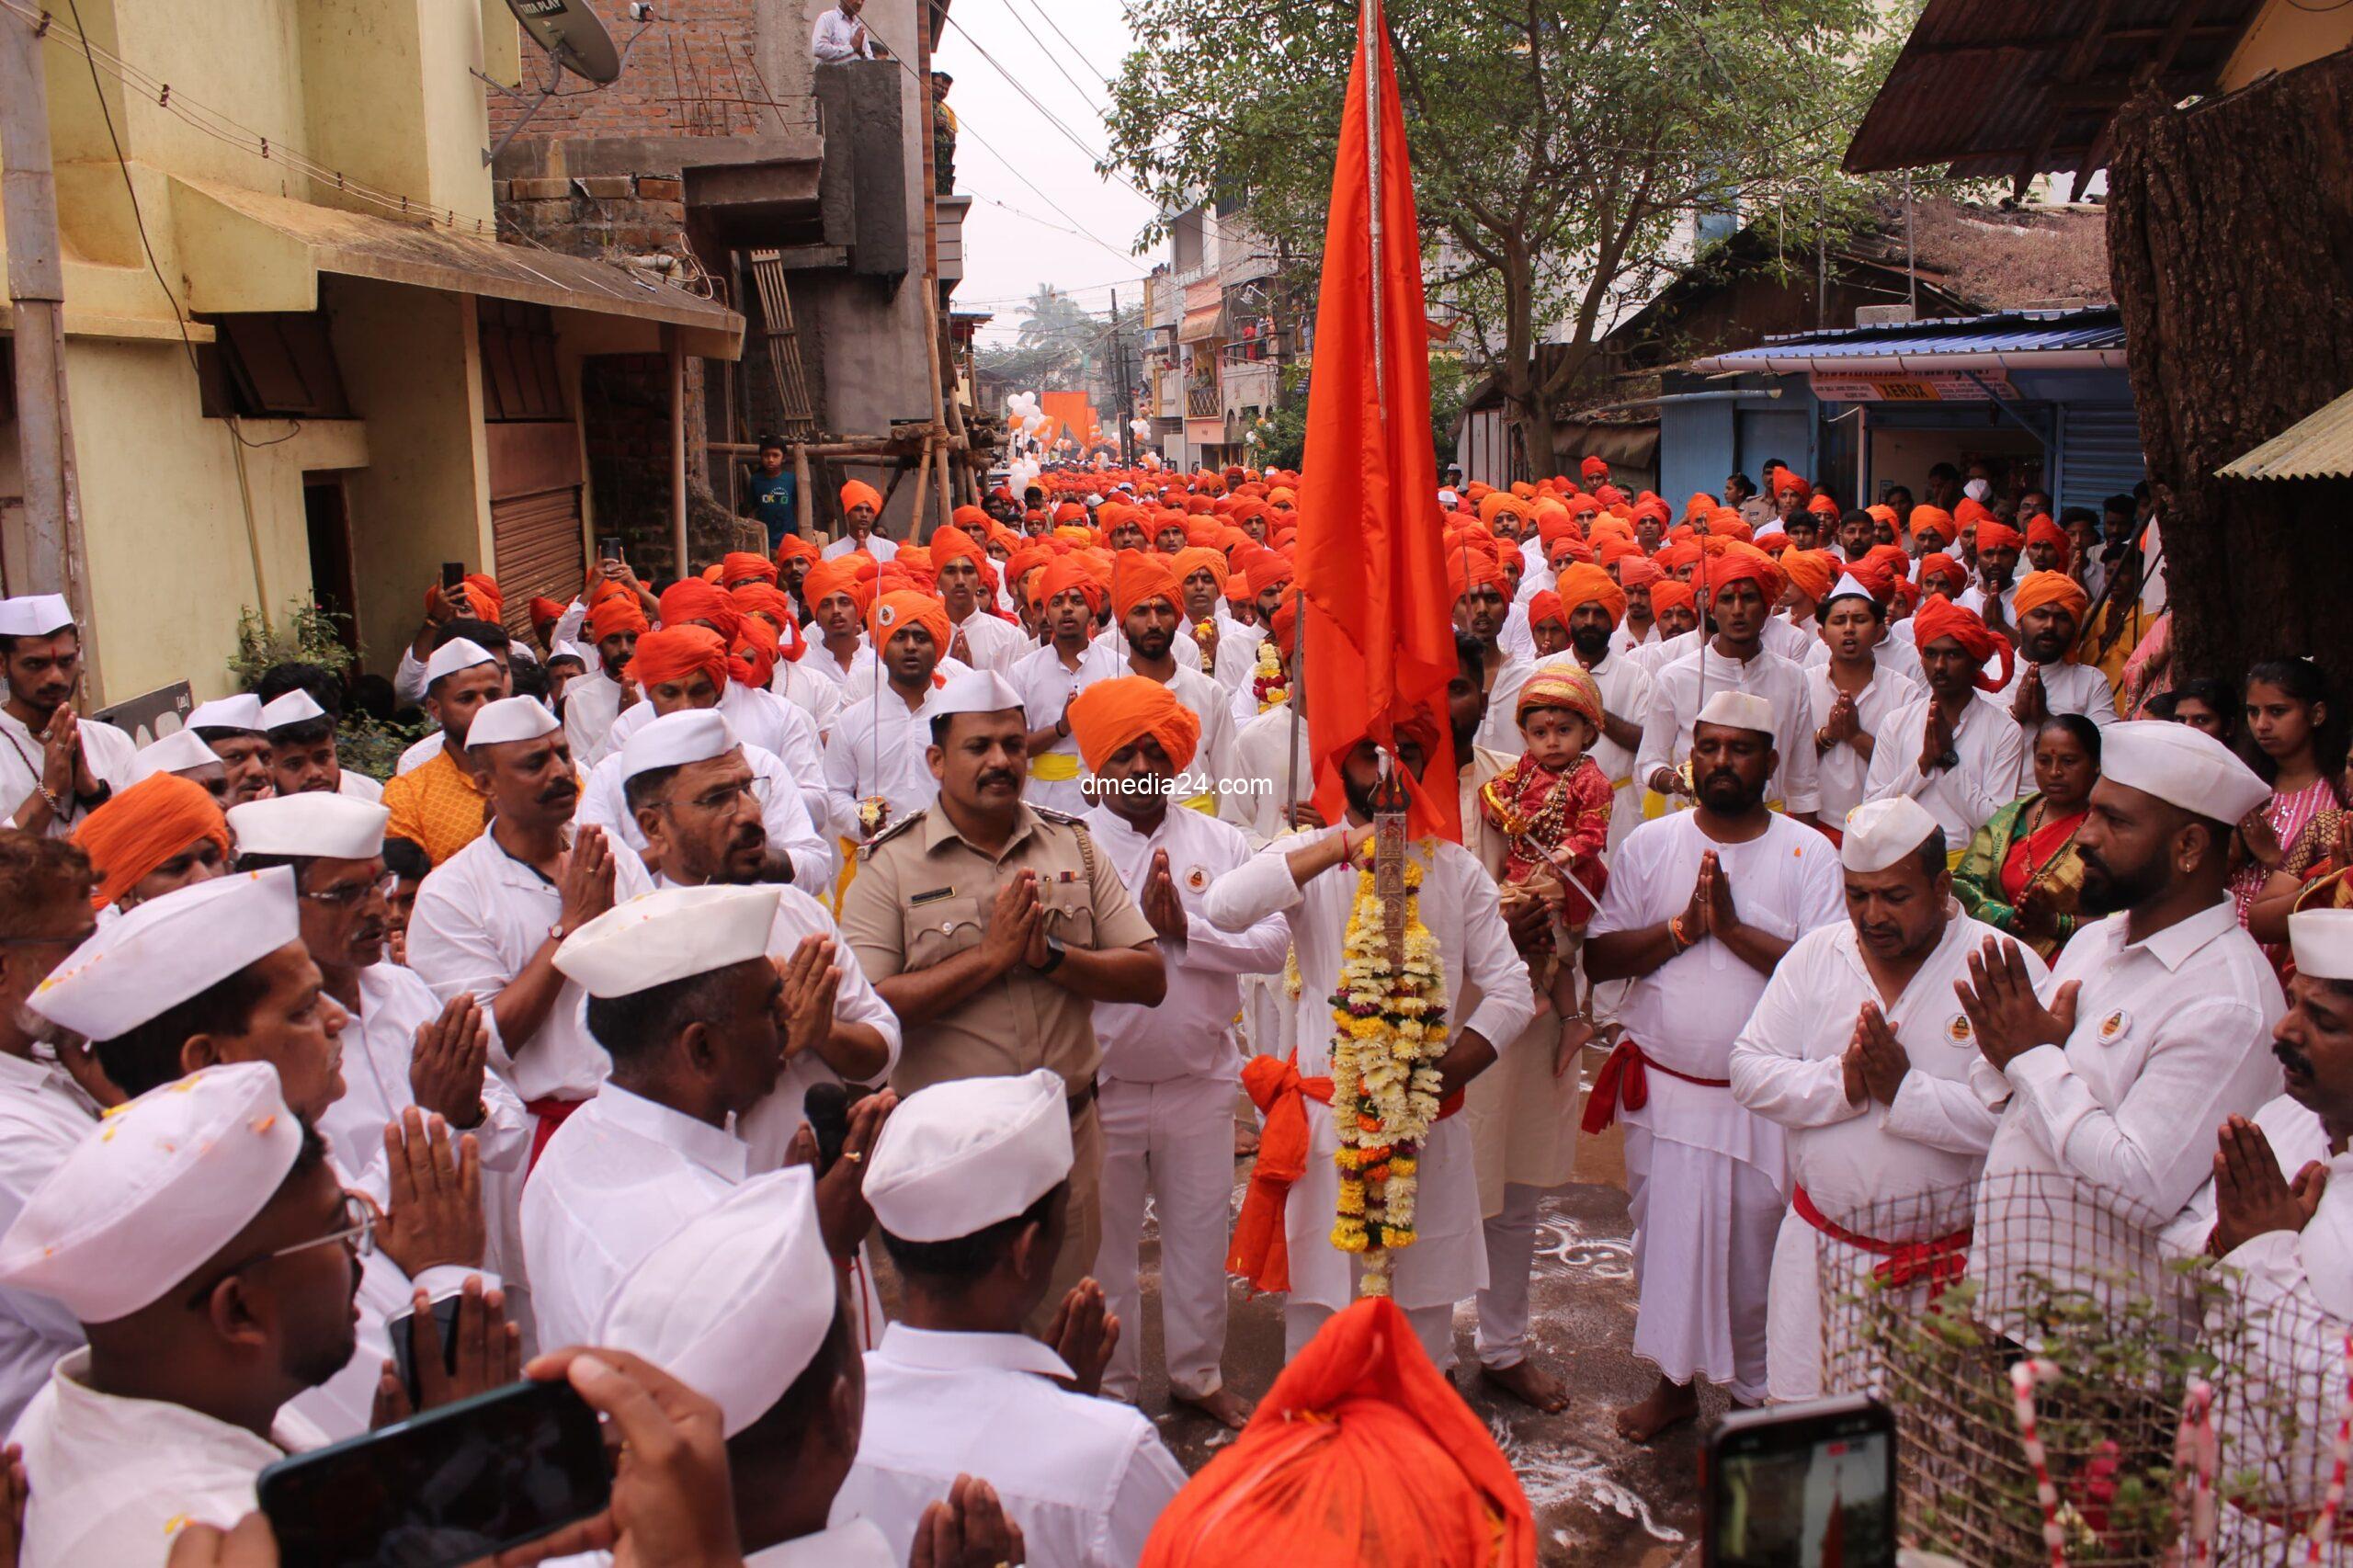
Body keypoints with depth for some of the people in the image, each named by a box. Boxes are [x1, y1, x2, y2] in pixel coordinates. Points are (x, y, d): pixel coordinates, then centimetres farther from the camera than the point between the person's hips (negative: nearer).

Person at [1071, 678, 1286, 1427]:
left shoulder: (1222, 842, 2)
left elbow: (1273, 943, -6)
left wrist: (1186, 930, -17)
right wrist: (1141, 925, -21)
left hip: (1203, 1079, 3)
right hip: (1103, 1085, -2)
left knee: (1200, 1234, 15)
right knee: (1104, 1242, 11)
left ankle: (1199, 1373, 35)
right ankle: (1109, 1385, 30)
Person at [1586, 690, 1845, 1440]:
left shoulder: (1809, 853, -3)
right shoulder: (1650, 843, 3)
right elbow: (1599, 957, -3)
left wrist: (1734, 928, -19)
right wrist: (1682, 927, -16)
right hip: (1664, 1088, 2)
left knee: (1758, 1245, 7)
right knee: (1665, 1236, 11)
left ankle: (1759, 1388, 26)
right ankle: (1673, 1379, 29)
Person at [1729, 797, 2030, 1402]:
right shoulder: (1814, 956, 4)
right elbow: (1749, 1071, -1)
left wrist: (1904, 1089, -21)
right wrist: (1842, 1080, -15)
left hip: (1951, 1263, -3)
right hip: (1819, 1248, 3)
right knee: (1798, 1410, 10)